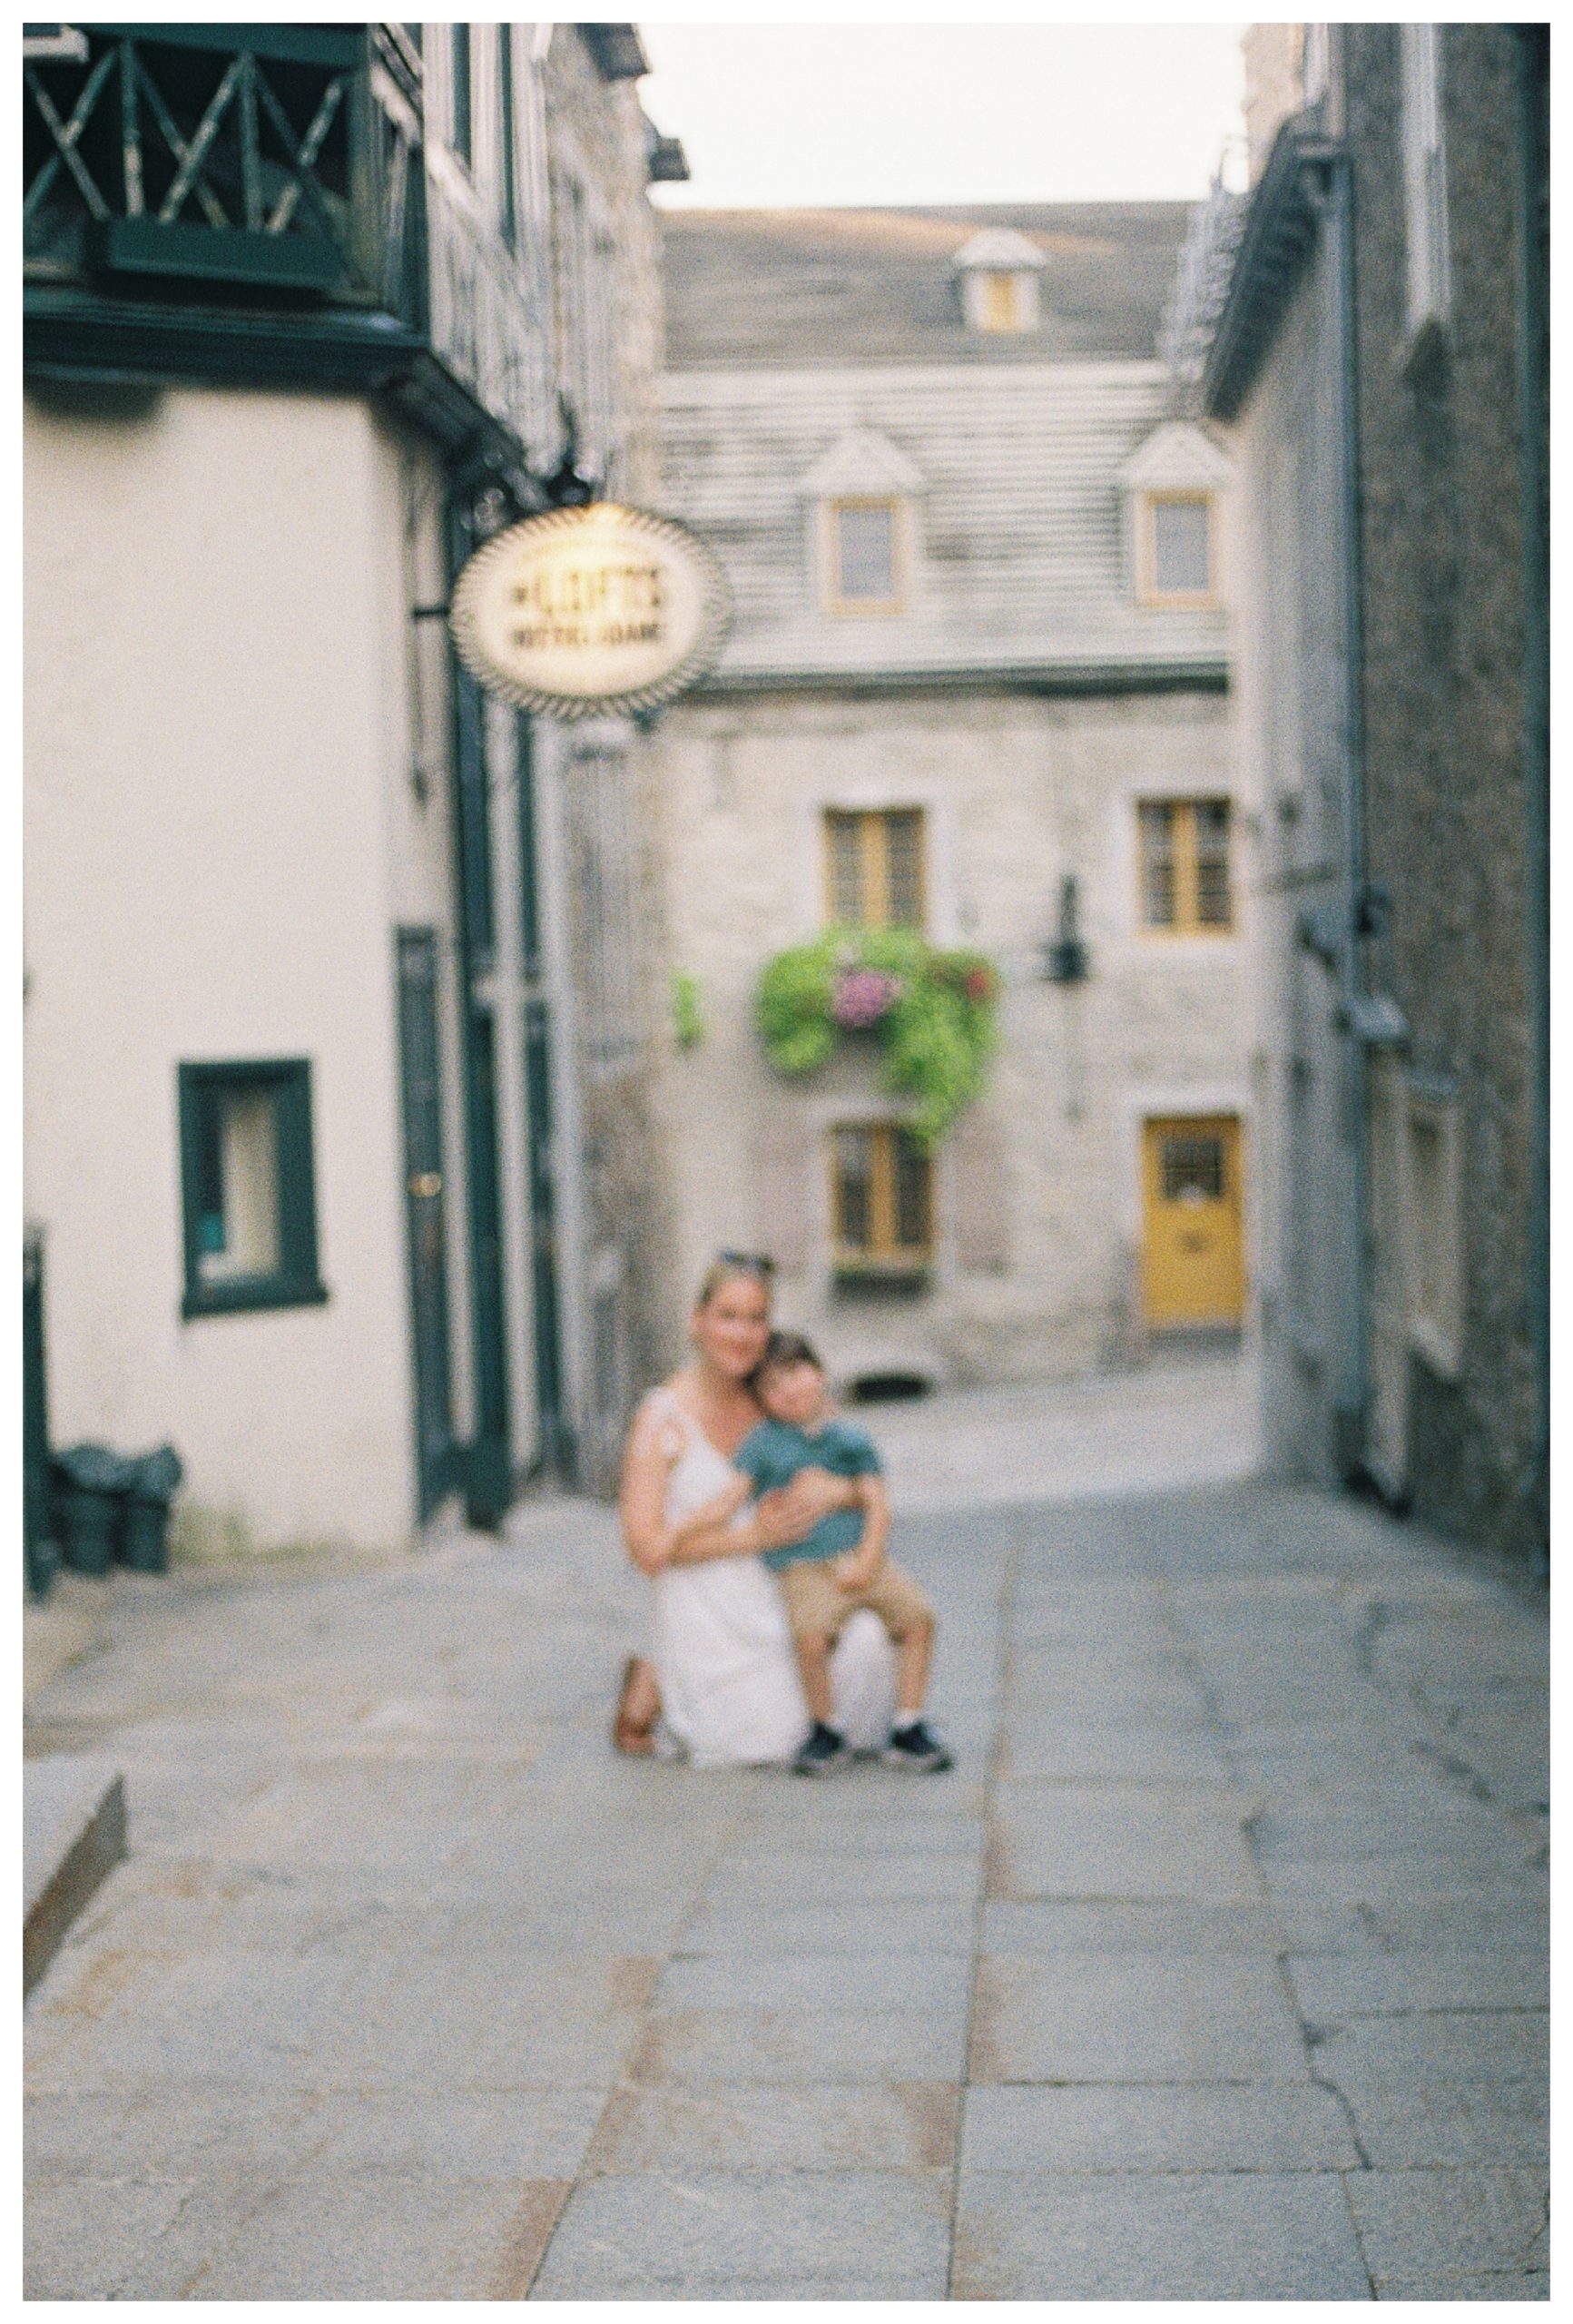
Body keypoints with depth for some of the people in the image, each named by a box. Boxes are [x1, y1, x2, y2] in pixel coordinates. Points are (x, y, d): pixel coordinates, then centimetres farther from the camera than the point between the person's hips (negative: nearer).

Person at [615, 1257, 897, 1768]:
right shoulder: (663, 1418, -9)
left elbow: (869, 1490, 3)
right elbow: (648, 1548, -14)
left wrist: (836, 1492, -21)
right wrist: (753, 1536, -21)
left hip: (782, 1596, 4)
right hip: (706, 1612, -4)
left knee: (867, 1648, -22)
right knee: (773, 1740, -17)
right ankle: (655, 1687, 11)